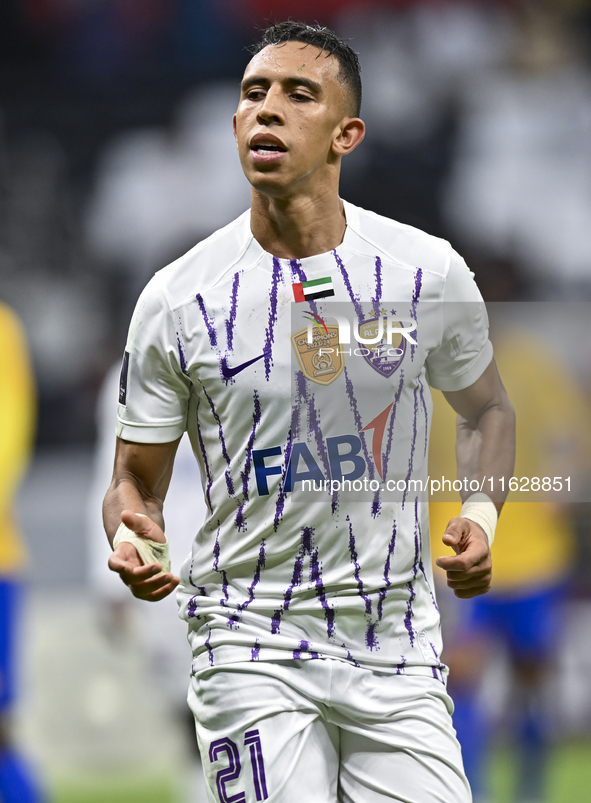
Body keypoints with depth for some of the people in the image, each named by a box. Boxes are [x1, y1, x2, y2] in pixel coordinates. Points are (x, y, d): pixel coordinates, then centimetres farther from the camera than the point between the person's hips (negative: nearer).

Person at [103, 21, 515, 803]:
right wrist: (135, 538, -18)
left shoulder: (429, 272, 0)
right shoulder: (179, 298, -4)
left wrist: (481, 510, -2)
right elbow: (136, 479, 4)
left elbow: (485, 409, 18)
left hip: (396, 645, 2)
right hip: (251, 643, -2)